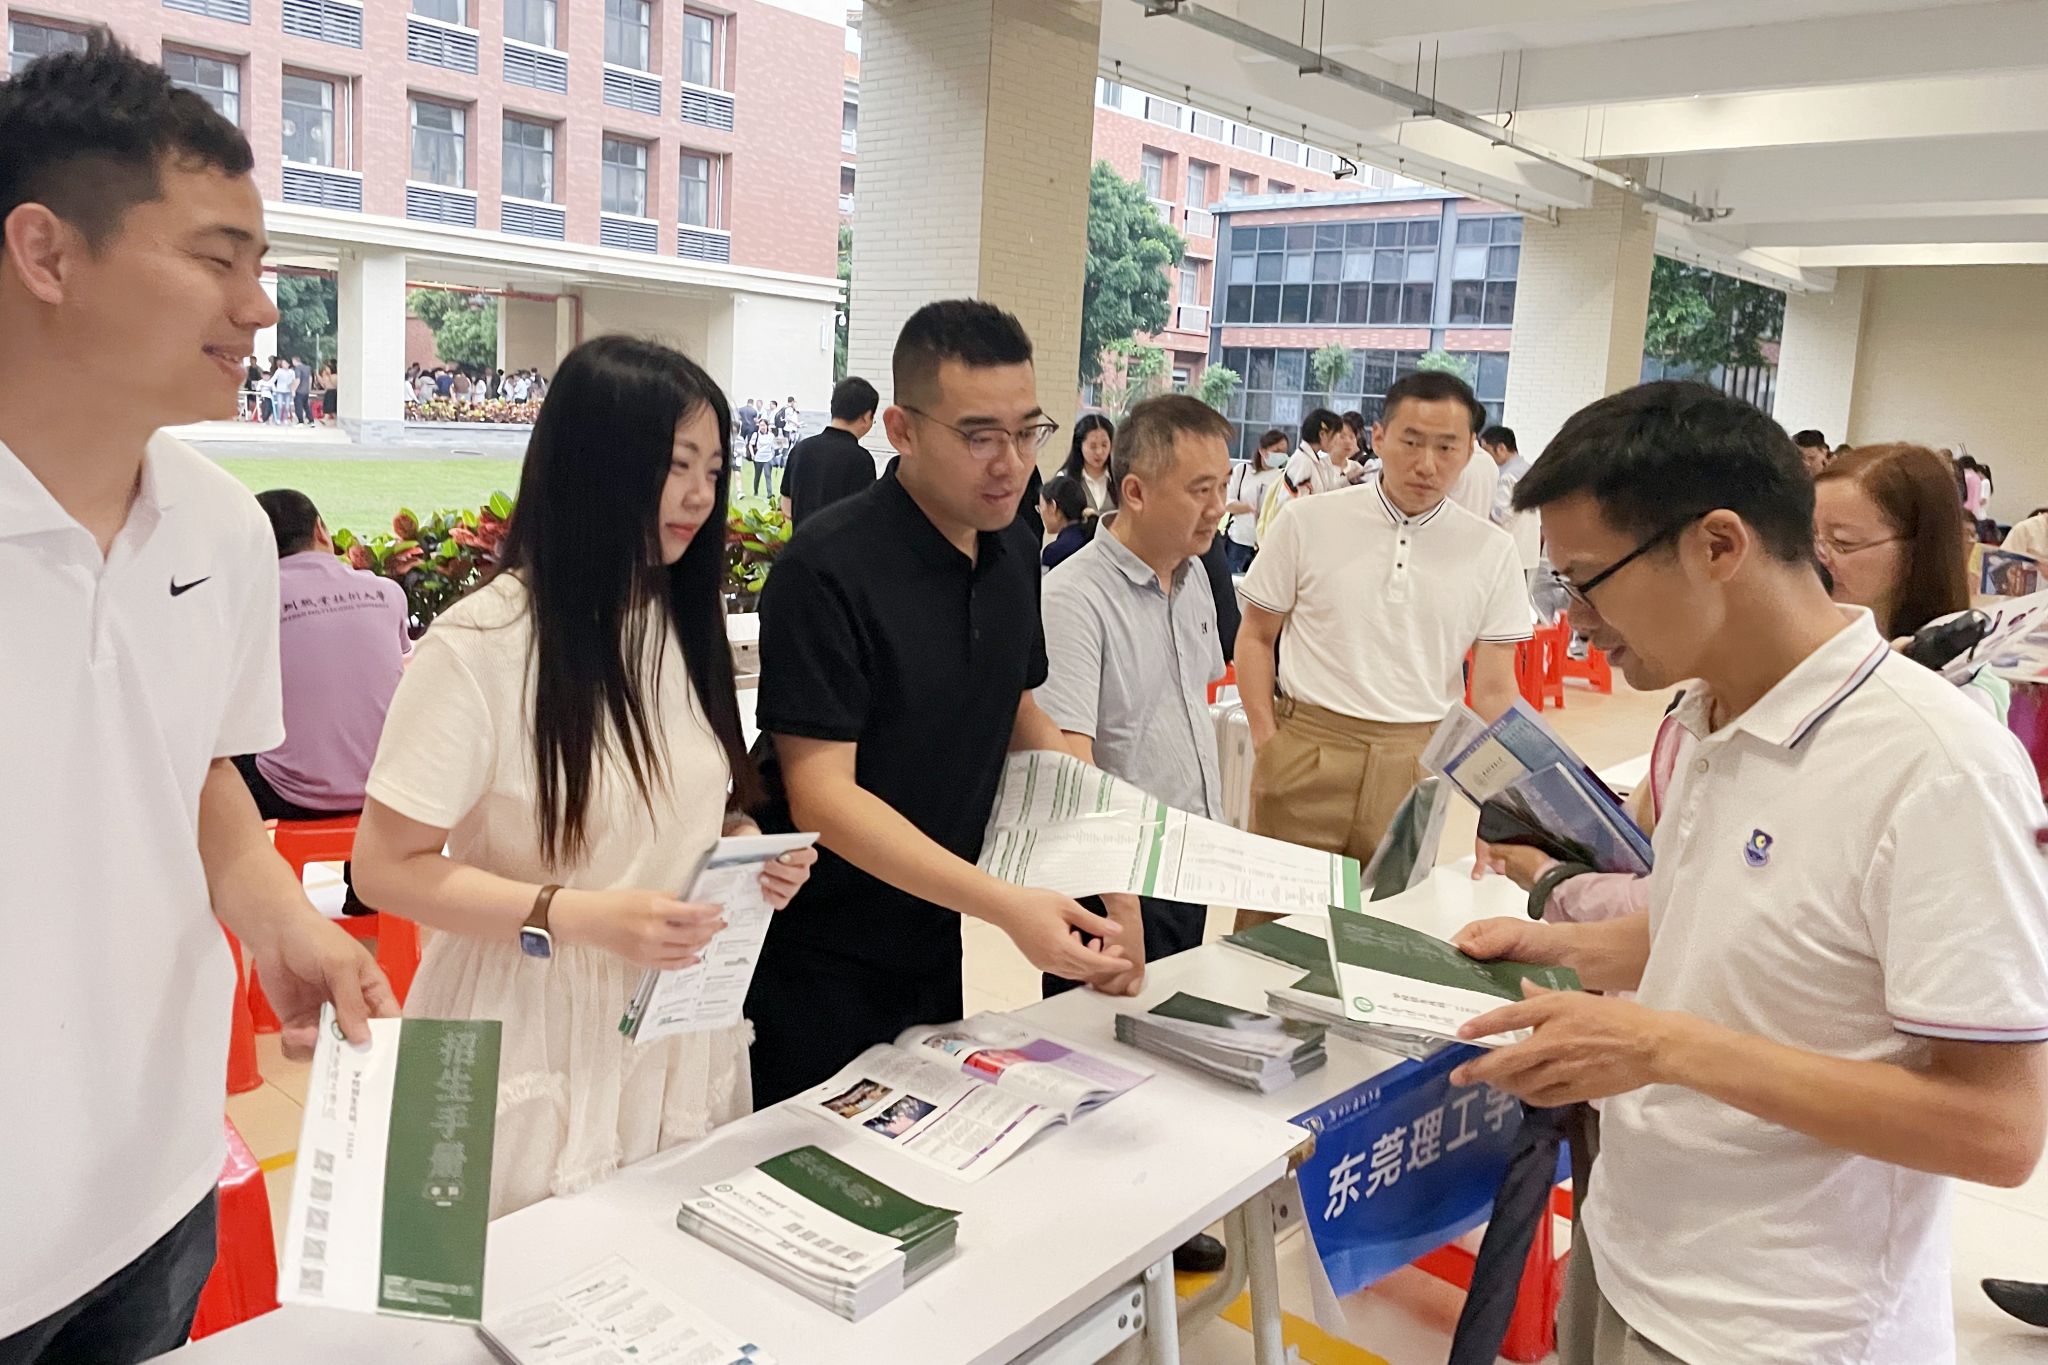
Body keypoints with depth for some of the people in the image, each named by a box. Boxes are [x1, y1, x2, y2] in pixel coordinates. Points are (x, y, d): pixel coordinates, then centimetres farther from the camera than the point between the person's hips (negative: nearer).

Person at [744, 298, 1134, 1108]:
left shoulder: (1013, 549, 1)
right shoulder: (828, 571, -23)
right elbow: (821, 795, -26)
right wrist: (1005, 905, -35)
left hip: (933, 947, 7)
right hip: (819, 972, -6)